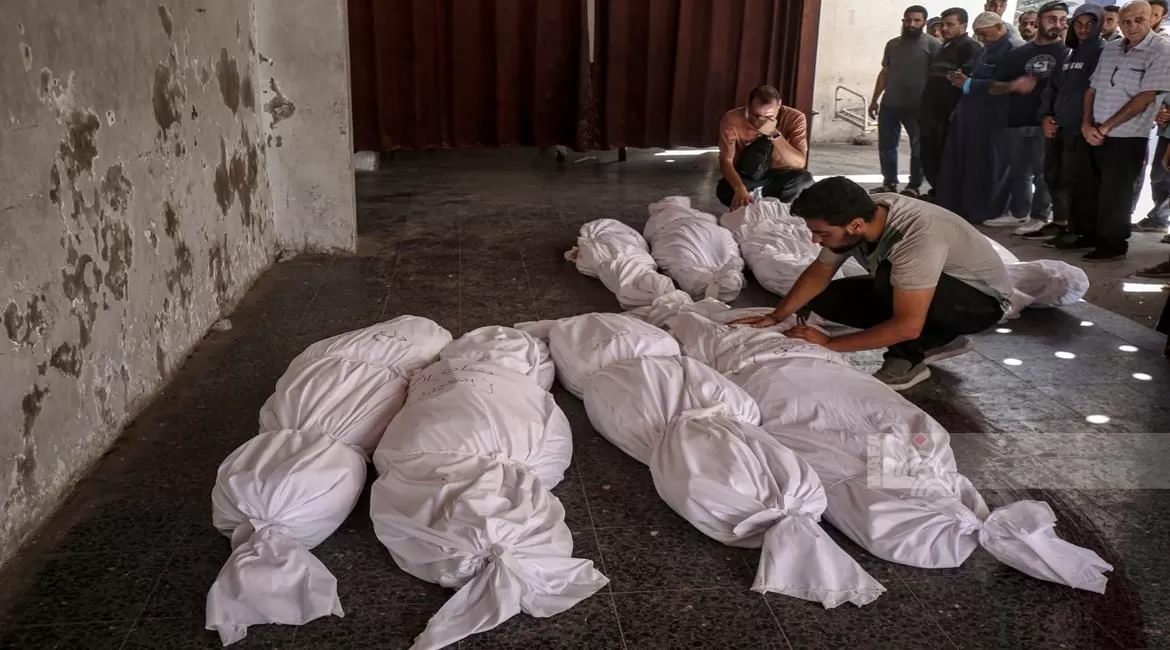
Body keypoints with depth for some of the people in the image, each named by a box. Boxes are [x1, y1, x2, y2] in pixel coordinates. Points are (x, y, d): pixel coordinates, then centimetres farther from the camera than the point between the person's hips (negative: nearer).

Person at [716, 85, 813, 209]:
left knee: (804, 179, -31)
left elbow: (800, 163, -25)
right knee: (724, 191, -34)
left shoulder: (794, 118, -19)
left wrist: (774, 134, -36)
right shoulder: (732, 119, -20)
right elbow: (726, 161, -25)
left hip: (779, 177, 1)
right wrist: (740, 189, -44)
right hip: (746, 178, -1)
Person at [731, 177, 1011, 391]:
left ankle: (907, 361, -10)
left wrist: (830, 344, -32)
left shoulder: (917, 237, -39)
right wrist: (776, 317, -12)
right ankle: (939, 340, 5)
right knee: (825, 299, -4)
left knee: (889, 278, -36)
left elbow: (907, 326, -38)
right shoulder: (857, 214, -17)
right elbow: (819, 273, -2)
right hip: (925, 289, 8)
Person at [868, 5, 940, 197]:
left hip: (917, 106, -5)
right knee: (886, 145, 6)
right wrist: (875, 99, 11)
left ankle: (914, 186, 11)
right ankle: (889, 183, 16)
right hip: (889, 104, 5)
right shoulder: (893, 44, 13)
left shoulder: (932, 45, -3)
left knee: (918, 147, 4)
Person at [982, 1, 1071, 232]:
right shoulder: (1019, 53, 13)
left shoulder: (1067, 52, 3)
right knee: (1018, 170, 10)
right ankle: (1018, 213, 20)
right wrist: (1014, 85, -9)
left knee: (1043, 171, -3)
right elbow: (993, 87, 12)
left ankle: (1039, 217, 3)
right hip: (1017, 121, 4)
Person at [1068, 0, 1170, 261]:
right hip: (1094, 135, 6)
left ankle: (1113, 244, 14)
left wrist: (1106, 126, -14)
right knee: (1086, 189, 12)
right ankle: (1089, 235, 27)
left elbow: (1145, 97, -16)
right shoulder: (1110, 48, 9)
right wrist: (1087, 124, -4)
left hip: (1127, 138, -6)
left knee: (1114, 195, 1)